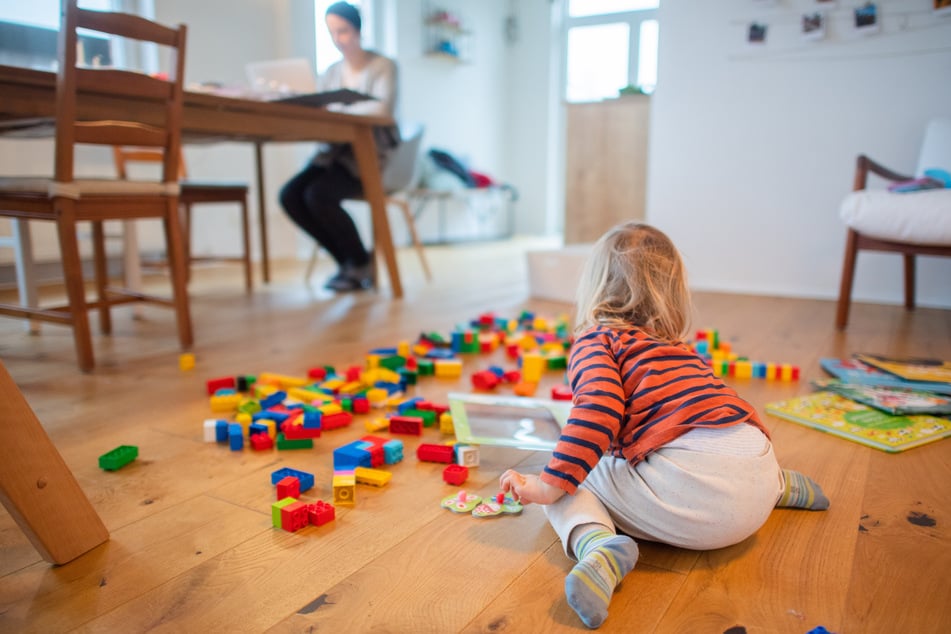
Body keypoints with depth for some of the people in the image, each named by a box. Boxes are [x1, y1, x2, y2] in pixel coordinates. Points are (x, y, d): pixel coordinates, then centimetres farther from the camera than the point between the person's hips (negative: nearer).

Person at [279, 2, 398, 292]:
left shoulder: (383, 66, -1)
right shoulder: (331, 72, 15)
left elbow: (382, 108, -20)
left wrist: (336, 109, -25)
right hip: (335, 152, 6)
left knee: (318, 195, -29)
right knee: (290, 195, -17)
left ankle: (362, 263, -6)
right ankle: (346, 260, -3)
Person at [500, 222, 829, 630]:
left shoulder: (595, 340, 4)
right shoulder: (681, 350, 27)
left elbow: (599, 410, -14)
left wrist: (550, 484, -12)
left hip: (689, 481, -8)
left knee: (570, 486, 6)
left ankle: (600, 547, -23)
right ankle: (781, 484, 30)